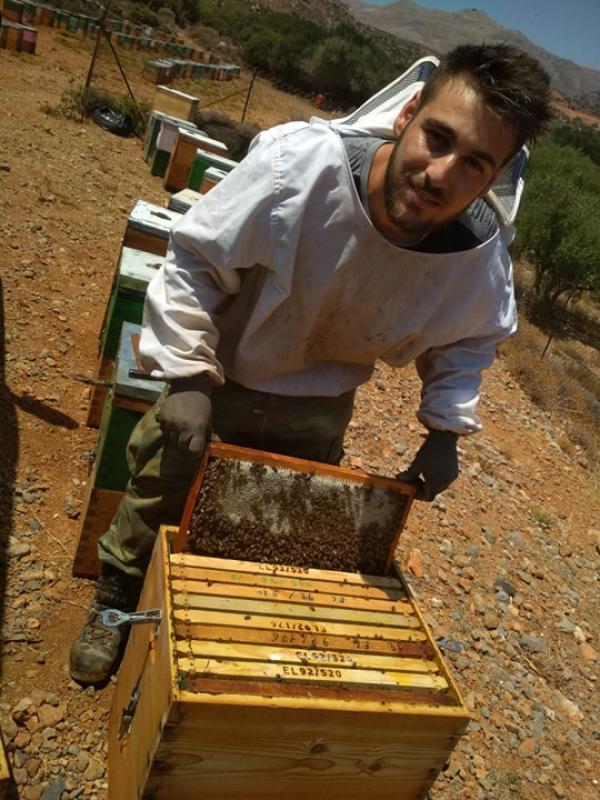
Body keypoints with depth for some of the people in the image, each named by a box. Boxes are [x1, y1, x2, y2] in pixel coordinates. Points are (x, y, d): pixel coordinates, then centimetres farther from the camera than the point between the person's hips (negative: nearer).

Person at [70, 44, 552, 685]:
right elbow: (193, 260, -21)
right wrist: (187, 376, -25)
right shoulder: (299, 163, -34)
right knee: (156, 506, 15)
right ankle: (114, 608, 48)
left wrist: (447, 426, -8)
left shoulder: (482, 258, -23)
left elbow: (470, 338, 2)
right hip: (213, 383, -2)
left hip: (315, 415, 3)